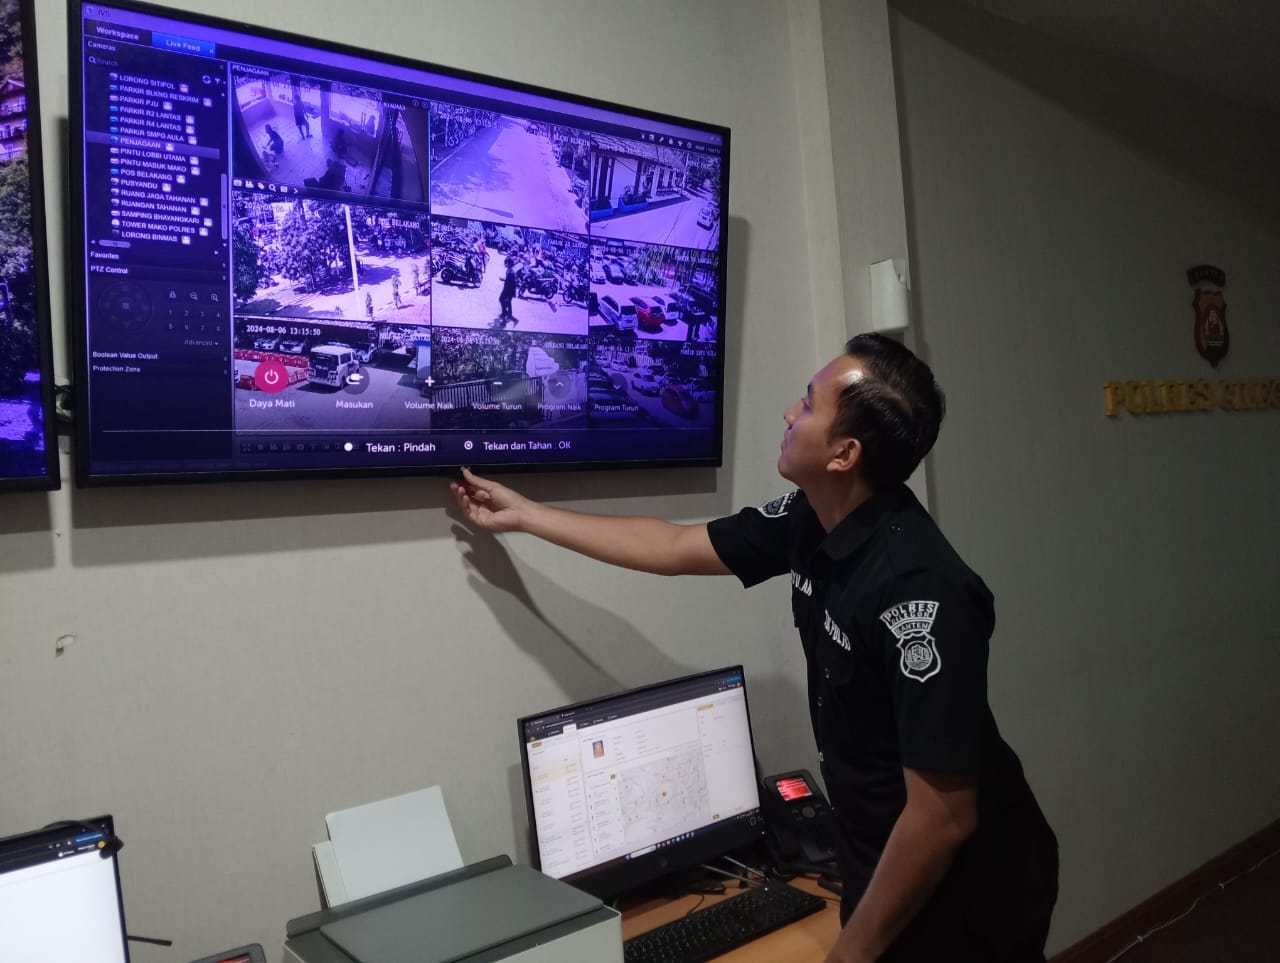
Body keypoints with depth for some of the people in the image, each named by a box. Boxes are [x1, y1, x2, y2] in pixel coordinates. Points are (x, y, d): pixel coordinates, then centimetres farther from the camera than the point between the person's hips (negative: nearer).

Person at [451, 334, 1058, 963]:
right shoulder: (811, 521, -8)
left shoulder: (921, 595, -33)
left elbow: (944, 819, -28)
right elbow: (673, 548, 4)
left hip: (964, 888, -7)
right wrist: (523, 514, 9)